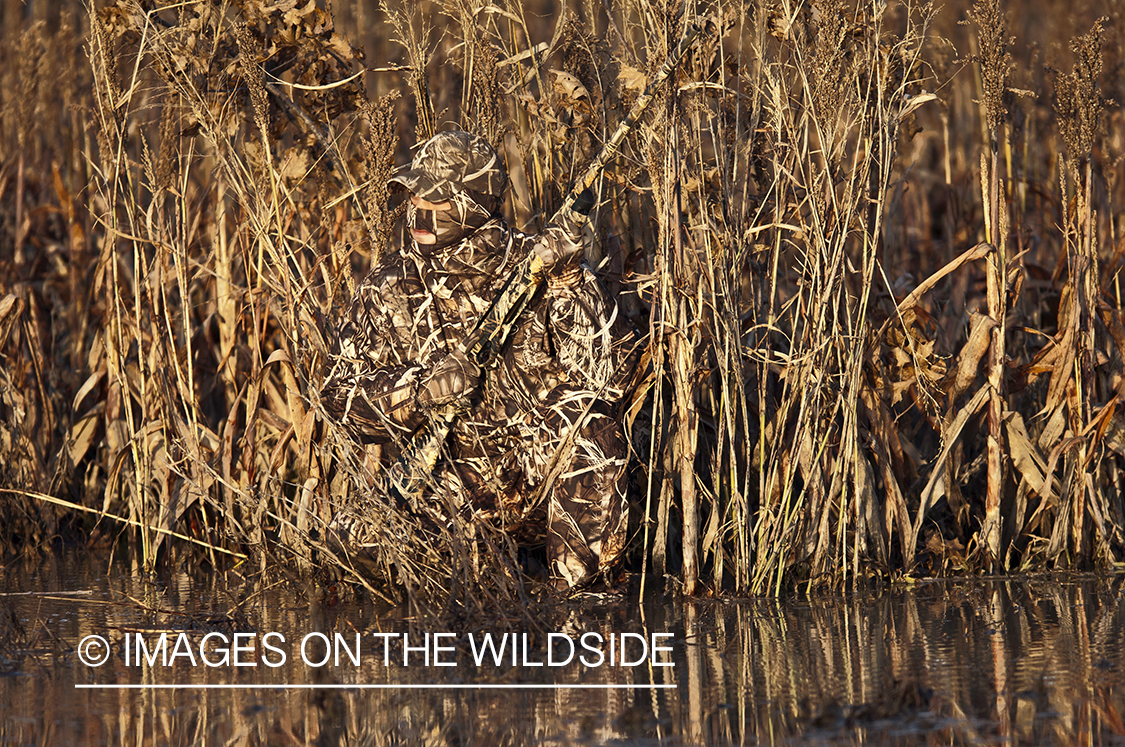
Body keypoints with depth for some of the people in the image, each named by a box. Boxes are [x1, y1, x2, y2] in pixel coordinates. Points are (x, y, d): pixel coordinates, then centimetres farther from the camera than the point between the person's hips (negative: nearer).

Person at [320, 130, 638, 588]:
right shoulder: (391, 289, 0)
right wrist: (421, 390, -22)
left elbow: (610, 371, -14)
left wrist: (572, 282, -25)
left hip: (538, 463, 0)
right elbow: (342, 393, -4)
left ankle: (576, 582, -19)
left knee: (588, 415, -32)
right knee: (358, 538, -29)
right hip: (439, 477, 0)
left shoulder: (536, 266, -5)